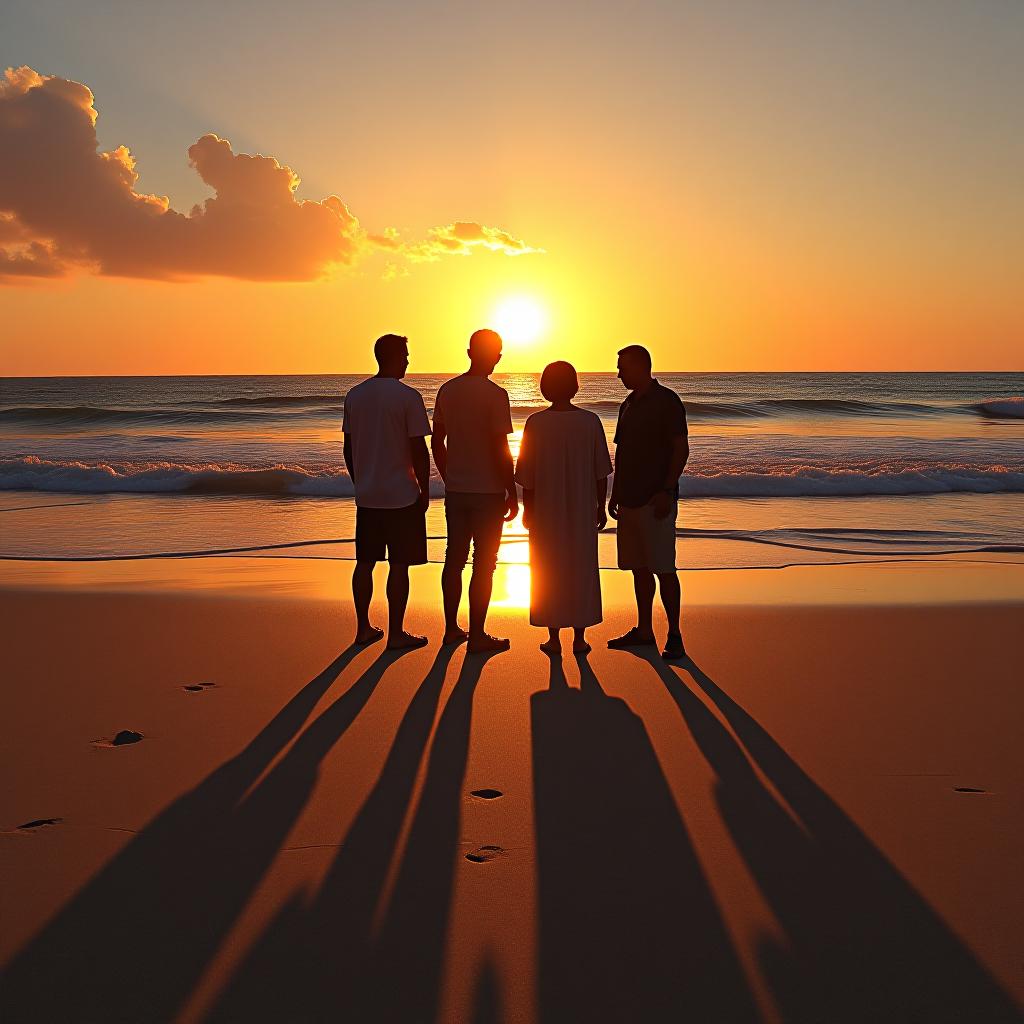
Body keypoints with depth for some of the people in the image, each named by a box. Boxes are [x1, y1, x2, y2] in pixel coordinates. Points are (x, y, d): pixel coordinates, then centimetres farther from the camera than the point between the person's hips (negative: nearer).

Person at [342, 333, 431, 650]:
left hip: (366, 496, 6)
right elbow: (419, 450, -11)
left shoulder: (354, 395, 6)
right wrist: (424, 491, -1)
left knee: (365, 562, 13)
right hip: (401, 495, -6)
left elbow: (348, 448, 11)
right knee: (399, 565, 1)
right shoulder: (408, 397, -12)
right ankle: (396, 634, 6)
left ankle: (364, 627, 20)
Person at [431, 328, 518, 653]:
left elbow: (437, 442, 12)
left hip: (455, 489, 6)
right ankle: (477, 636, 6)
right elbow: (500, 450, -16)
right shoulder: (495, 394, -14)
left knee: (454, 559, 14)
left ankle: (451, 629, 22)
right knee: (484, 564, 2)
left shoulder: (446, 390, 5)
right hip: (488, 491, -6)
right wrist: (512, 494, -8)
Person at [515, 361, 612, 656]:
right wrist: (600, 507, 10)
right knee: (582, 571, 11)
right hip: (582, 511, 1)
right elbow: (601, 472, -1)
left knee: (547, 573, 9)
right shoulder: (590, 421, -6)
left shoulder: (536, 423, -9)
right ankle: (580, 637, 15)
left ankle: (554, 639, 13)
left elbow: (527, 476, -6)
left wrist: (527, 509, 6)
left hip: (546, 511, -1)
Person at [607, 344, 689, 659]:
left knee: (663, 568, -7)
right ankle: (643, 630, 19)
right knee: (638, 566, 11)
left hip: (656, 500, -8)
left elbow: (681, 449, -12)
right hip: (630, 499, 8)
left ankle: (674, 635, 0)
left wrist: (666, 491, -19)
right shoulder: (628, 405, 16)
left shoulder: (666, 401, -8)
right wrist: (615, 494, 18)